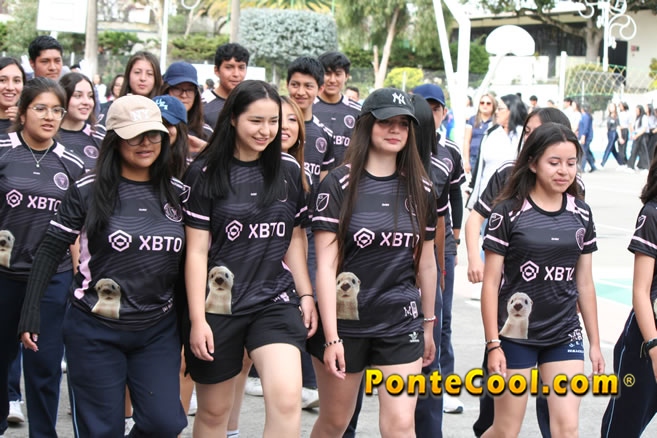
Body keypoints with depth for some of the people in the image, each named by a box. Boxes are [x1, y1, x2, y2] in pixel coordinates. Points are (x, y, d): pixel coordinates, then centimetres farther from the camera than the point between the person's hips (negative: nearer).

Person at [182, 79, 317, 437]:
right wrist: (197, 320, -11)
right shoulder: (206, 173, -6)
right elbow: (196, 251, -7)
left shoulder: (288, 170, 5)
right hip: (219, 304, -2)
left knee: (287, 398, -19)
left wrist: (306, 294, 6)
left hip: (276, 301, 2)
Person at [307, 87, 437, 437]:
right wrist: (331, 336, -16)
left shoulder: (420, 189, 5)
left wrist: (428, 325, 16)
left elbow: (426, 263, 13)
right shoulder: (339, 184, -7)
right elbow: (326, 265, -11)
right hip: (345, 320, -2)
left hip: (401, 324, 2)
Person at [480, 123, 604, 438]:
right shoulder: (509, 212, -9)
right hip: (516, 334, -3)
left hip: (566, 336, 3)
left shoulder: (580, 214, 4)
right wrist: (493, 344, -11)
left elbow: (584, 283, 10)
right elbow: (491, 283, -7)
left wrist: (595, 342, 10)